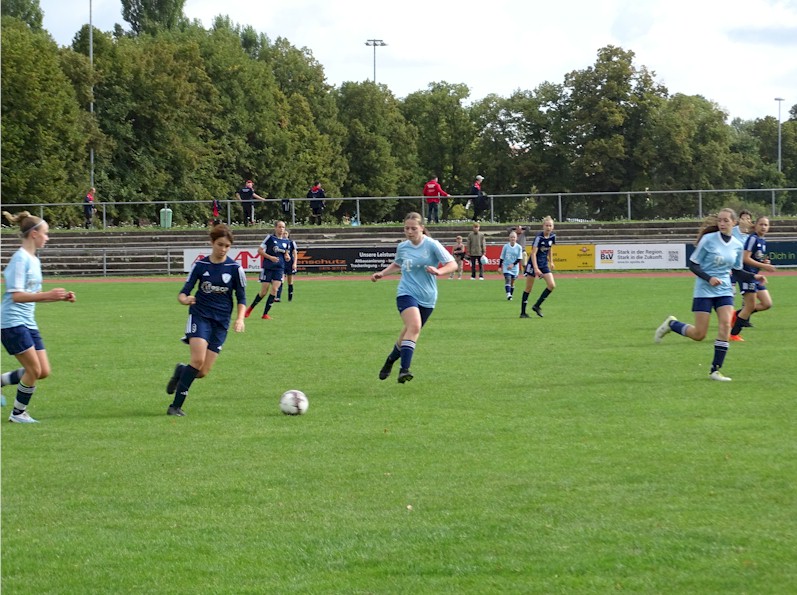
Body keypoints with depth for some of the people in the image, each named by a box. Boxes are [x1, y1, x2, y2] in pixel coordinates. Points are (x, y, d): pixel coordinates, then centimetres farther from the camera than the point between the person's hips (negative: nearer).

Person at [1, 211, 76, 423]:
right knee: (34, 370, -7)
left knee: (43, 371, 5)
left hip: (28, 324, 9)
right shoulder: (20, 259, -14)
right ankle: (18, 413, 9)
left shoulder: (34, 260, 14)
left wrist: (60, 297, 10)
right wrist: (48, 295, -29)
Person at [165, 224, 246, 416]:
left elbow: (241, 298, 5)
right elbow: (184, 293, 0)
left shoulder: (235, 268, -1)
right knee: (198, 360, -22)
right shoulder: (200, 265, -1)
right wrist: (184, 299, -24)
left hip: (221, 321, 2)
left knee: (203, 372, -5)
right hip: (200, 315, -2)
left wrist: (240, 319, -11)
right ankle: (176, 405, -14)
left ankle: (181, 371, 30)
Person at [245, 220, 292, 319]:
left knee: (274, 289, -11)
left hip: (279, 269, 4)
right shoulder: (270, 238, -4)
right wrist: (270, 257, -16)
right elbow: (260, 250, -5)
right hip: (268, 268, -4)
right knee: (264, 292, -2)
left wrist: (287, 257, -2)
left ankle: (265, 314, -3)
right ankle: (250, 308, 22)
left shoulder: (286, 241, 9)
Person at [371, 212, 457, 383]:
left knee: (410, 333, 11)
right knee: (414, 326, -26)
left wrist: (439, 271, -31)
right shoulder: (402, 247, 4)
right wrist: (382, 273, 13)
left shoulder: (432, 245, -8)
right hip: (406, 293, 0)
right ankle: (404, 369, -30)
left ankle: (391, 360, 39)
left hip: (426, 298, 0)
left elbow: (452, 265, -12)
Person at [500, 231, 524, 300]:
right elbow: (502, 257, 5)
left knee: (512, 282, 7)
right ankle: (508, 294, -28)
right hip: (506, 267, -1)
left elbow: (520, 258, -5)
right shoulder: (506, 246, -2)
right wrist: (500, 267, 4)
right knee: (508, 279, -18)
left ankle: (510, 295, 19)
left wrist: (513, 264, -17)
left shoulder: (519, 247, -4)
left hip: (514, 268, 1)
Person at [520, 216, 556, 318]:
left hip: (544, 264, 6)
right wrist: (536, 269, -29)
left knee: (552, 285, -7)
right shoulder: (539, 237, -20)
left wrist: (551, 262, 21)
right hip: (533, 263, -6)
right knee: (528, 288, 0)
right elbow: (533, 253, -23)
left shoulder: (552, 236, 0)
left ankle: (537, 306, 6)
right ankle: (523, 312, 7)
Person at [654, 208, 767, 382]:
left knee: (726, 325, -13)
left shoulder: (737, 245, 4)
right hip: (704, 291, -4)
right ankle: (671, 324, 24)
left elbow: (738, 272, 15)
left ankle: (715, 370, -5)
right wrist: (709, 278, -21)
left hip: (724, 291, 4)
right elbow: (692, 264, -8)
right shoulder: (708, 239, -10)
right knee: (699, 334, -5)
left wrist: (754, 277, -2)